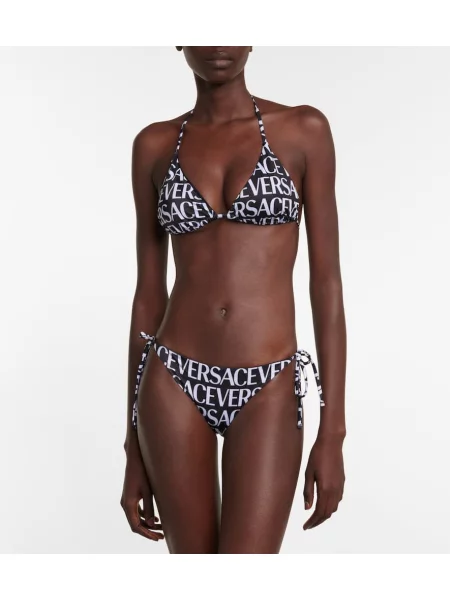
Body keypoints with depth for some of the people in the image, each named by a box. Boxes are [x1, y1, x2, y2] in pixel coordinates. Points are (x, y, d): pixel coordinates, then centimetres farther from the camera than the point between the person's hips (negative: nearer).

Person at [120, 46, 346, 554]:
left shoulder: (304, 130, 1)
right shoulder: (155, 145, 6)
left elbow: (326, 281, -1)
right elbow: (149, 293, 7)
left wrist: (332, 430, -5)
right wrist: (133, 447, 7)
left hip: (268, 390, -2)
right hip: (175, 382, 2)